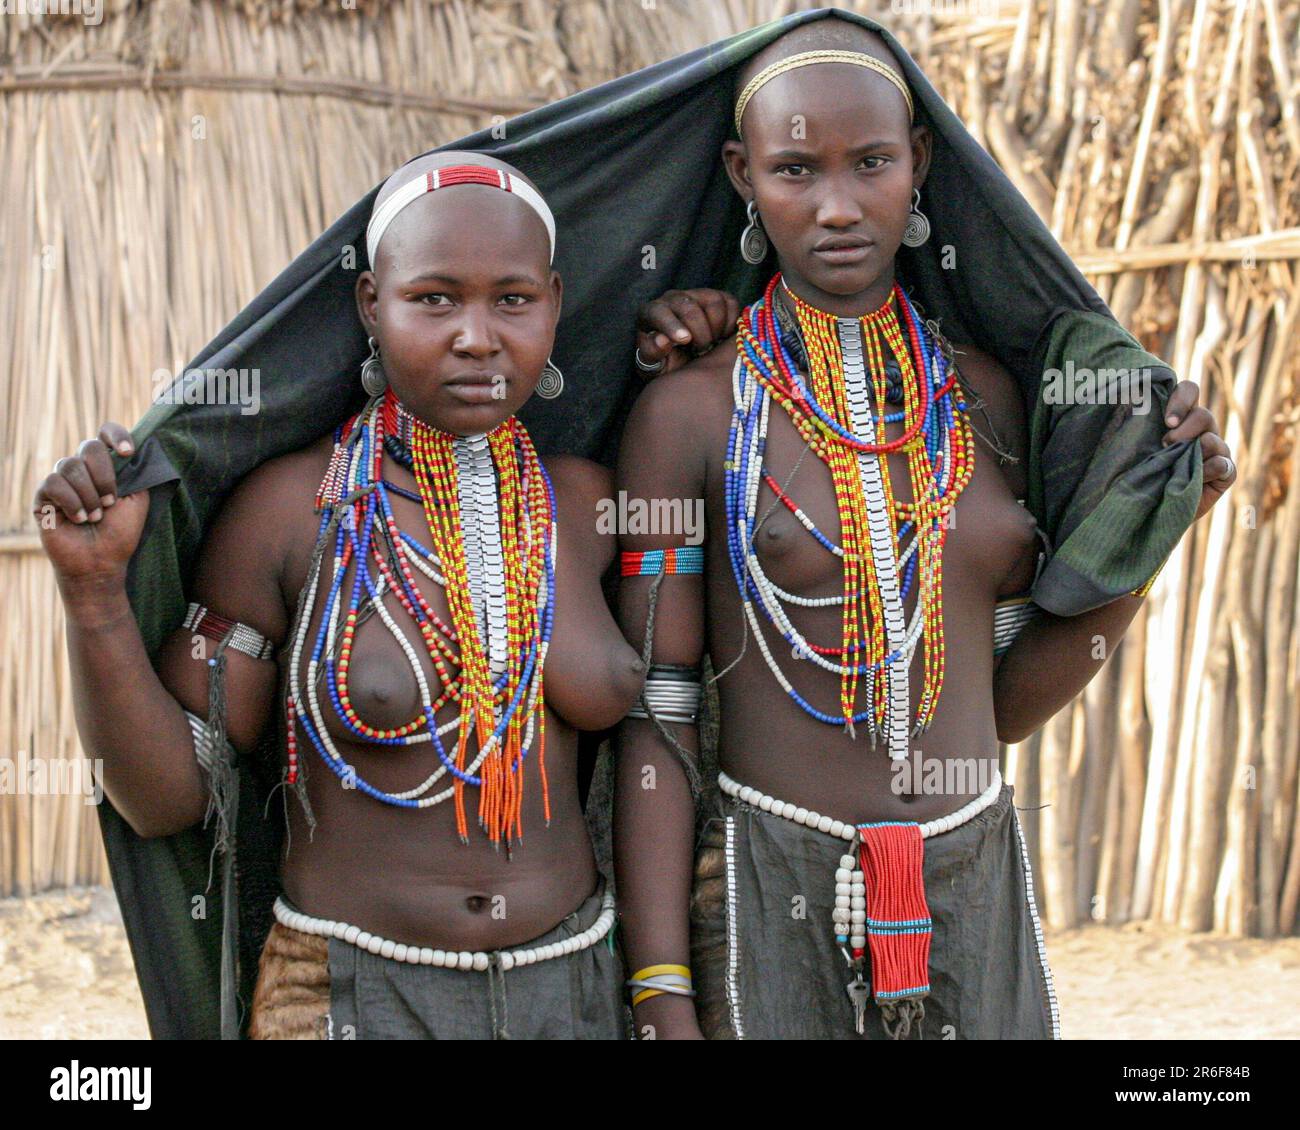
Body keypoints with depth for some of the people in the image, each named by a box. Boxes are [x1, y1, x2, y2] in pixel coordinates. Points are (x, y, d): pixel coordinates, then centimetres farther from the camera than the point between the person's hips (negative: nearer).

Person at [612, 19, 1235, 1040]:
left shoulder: (982, 392, 3)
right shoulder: (693, 408, -8)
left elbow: (1006, 704, 6)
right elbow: (654, 717, -9)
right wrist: (663, 1002, -12)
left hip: (982, 891, 4)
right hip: (773, 904, -4)